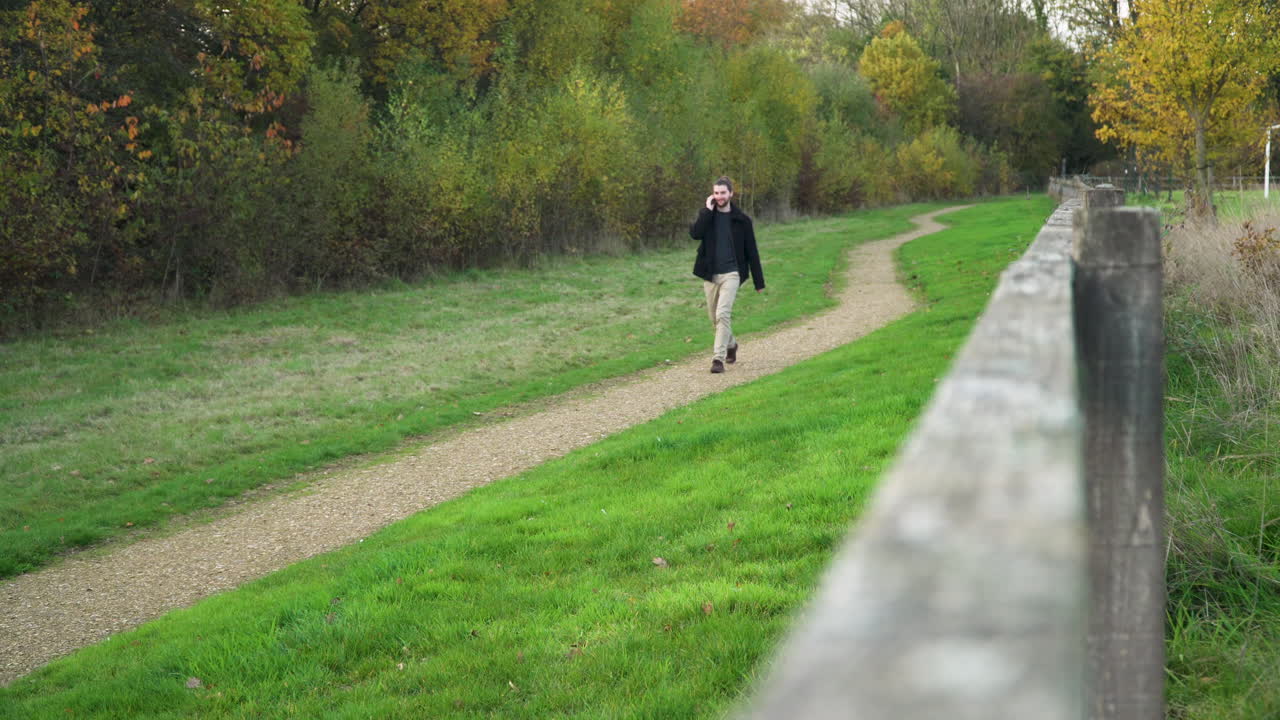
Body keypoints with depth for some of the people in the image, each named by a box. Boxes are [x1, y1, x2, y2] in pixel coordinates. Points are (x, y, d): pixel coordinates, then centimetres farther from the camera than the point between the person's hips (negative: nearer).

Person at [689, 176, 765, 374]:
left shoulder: (741, 220, 1)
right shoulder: (706, 214, 5)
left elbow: (751, 251, 4)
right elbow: (695, 233, -15)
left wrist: (759, 281, 3)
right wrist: (708, 210, -15)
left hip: (731, 273, -3)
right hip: (710, 274, 3)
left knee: (723, 314, -17)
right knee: (714, 318, 12)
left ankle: (718, 358, -16)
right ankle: (731, 344, 39)